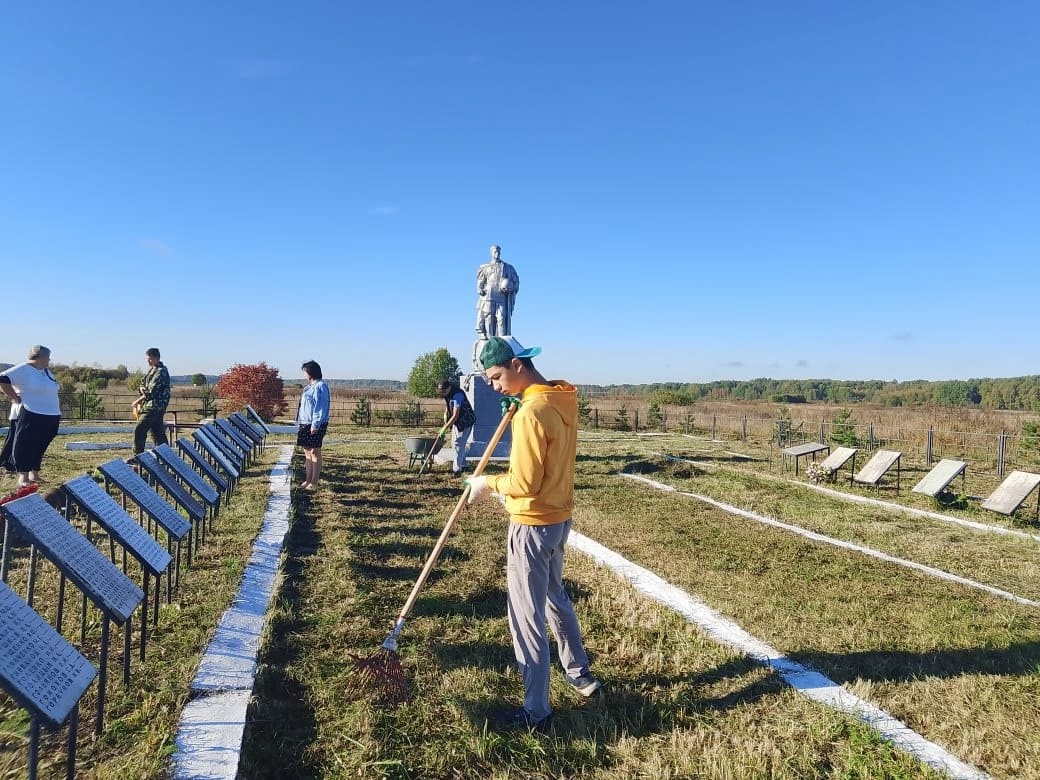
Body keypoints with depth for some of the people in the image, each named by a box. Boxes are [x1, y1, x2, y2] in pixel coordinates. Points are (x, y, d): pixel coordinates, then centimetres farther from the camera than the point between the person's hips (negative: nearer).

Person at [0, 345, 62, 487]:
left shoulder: (46, 371, 16)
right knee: (24, 446, -1)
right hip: (31, 416, -8)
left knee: (39, 447, 13)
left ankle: (34, 474, 22)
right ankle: (23, 477, 2)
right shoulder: (24, 369, -10)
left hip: (50, 417, 8)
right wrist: (15, 398, -14)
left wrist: (58, 407, 18)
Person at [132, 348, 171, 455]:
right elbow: (143, 384, 19)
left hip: (154, 407, -9)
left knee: (139, 431, -8)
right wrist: (142, 388, -5)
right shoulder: (151, 370, 16)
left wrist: (137, 401, -10)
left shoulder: (161, 372, -14)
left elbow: (152, 392, -18)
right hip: (155, 407, 9)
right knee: (158, 433, 10)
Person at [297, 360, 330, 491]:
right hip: (305, 424, 10)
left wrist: (315, 424, -23)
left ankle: (314, 483, 2)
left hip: (315, 425, -10)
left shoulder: (320, 386, -13)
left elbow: (320, 407, -19)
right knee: (307, 452, 12)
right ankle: (308, 480, 20)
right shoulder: (310, 386, 16)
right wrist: (300, 422, 17)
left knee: (315, 452, -3)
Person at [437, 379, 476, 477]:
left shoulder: (457, 395, -28)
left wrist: (444, 429, -32)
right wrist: (445, 423, 1)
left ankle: (457, 469, -14)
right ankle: (463, 465, 26)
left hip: (465, 421, -9)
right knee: (459, 443, 14)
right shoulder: (447, 395, 0)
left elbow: (455, 416, -32)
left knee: (459, 444, -13)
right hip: (456, 422, 9)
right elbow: (447, 410, 14)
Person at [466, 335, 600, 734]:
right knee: (555, 596, 28)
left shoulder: (532, 412, -25)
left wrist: (489, 484, -8)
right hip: (560, 518, 10)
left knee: (526, 618, 5)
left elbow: (525, 483, -24)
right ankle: (579, 673, 46)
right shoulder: (563, 399, 3)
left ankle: (536, 713, 19)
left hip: (533, 526, -10)